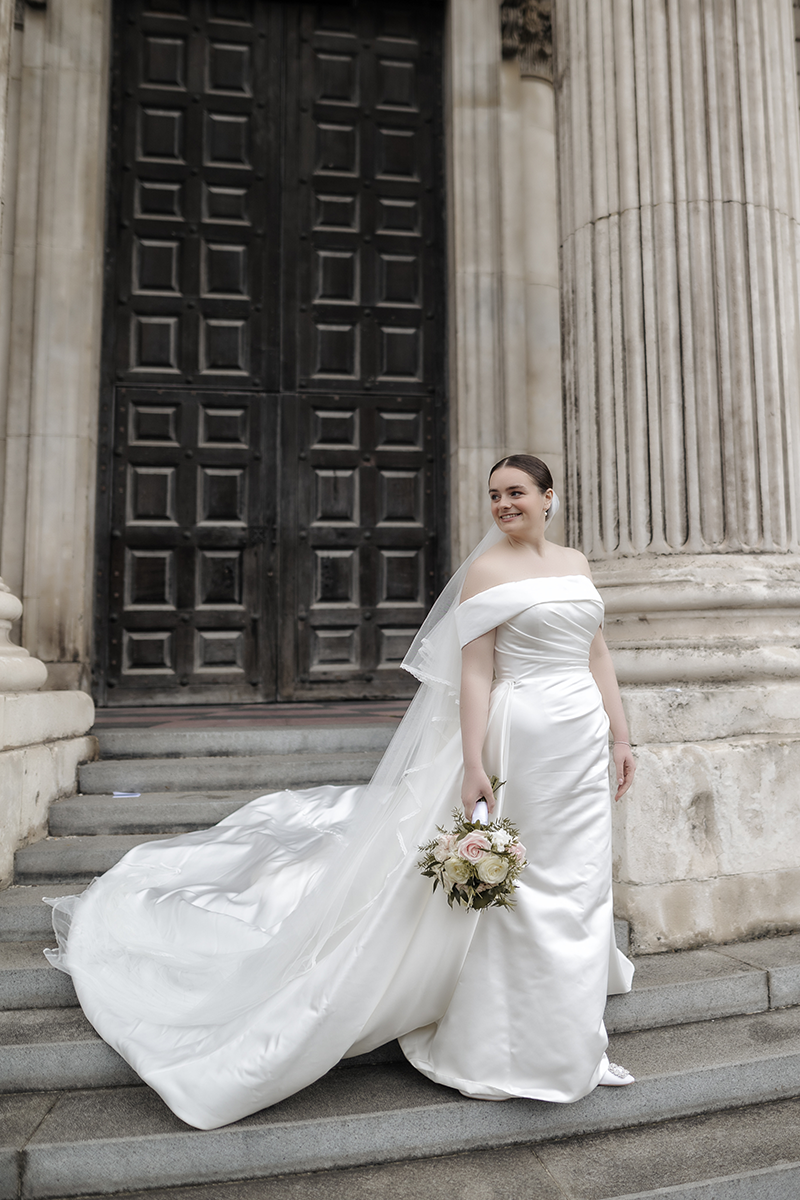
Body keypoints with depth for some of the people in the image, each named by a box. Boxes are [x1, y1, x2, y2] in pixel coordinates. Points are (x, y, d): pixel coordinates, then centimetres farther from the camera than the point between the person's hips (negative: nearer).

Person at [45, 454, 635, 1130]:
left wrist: (621, 738, 14)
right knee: (520, 889, 3)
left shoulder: (578, 564, 12)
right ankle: (524, 1048, 24)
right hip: (522, 740, -7)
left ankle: (566, 1031, 40)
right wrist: (473, 765, -17)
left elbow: (597, 657, 16)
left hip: (584, 742, 7)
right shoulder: (485, 569, -7)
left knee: (576, 882, 18)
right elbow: (475, 673, -12)